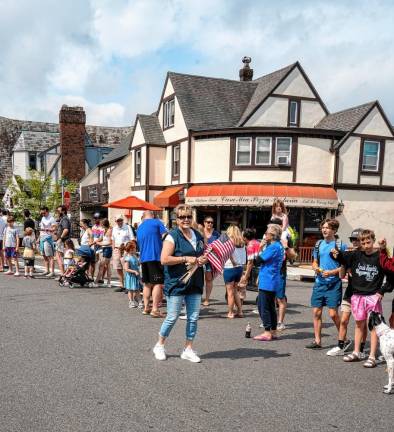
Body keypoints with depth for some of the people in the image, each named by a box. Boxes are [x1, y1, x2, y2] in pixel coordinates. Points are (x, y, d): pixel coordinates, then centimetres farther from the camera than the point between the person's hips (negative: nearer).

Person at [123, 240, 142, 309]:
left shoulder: (134, 256, 6)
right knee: (130, 290, 5)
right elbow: (126, 269, -20)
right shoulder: (127, 258, -17)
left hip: (136, 275, 7)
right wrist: (134, 271, -23)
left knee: (137, 289, 11)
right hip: (130, 276, -7)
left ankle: (139, 301, 17)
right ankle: (131, 302, 14)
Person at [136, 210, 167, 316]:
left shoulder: (139, 228, 19)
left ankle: (146, 308, 18)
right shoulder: (157, 222, 0)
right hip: (156, 257, -6)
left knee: (147, 284, 15)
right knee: (158, 283, -5)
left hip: (143, 258, 6)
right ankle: (155, 309, -10)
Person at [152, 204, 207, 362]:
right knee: (172, 317, 1)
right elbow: (164, 260, -18)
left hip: (195, 283, 6)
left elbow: (204, 253, 25)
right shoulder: (172, 236, -10)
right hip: (176, 283, -6)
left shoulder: (198, 236, 11)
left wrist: (203, 259, 2)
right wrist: (186, 259, -20)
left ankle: (188, 349, 21)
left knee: (193, 318, 8)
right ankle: (159, 346, 23)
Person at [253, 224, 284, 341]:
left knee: (263, 306, -3)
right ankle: (273, 331, 21)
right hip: (273, 281, 10)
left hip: (267, 281, -10)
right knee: (271, 306, 15)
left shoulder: (273, 247, -18)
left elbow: (258, 260, -17)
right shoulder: (279, 245, 12)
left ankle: (267, 332, 0)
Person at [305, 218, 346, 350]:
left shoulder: (340, 245, -5)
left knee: (333, 314, -7)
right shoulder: (319, 244, 11)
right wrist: (316, 268, -3)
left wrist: (332, 272, -18)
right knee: (316, 312, 6)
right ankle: (317, 341, 16)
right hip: (319, 282, 5)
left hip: (334, 284, -5)